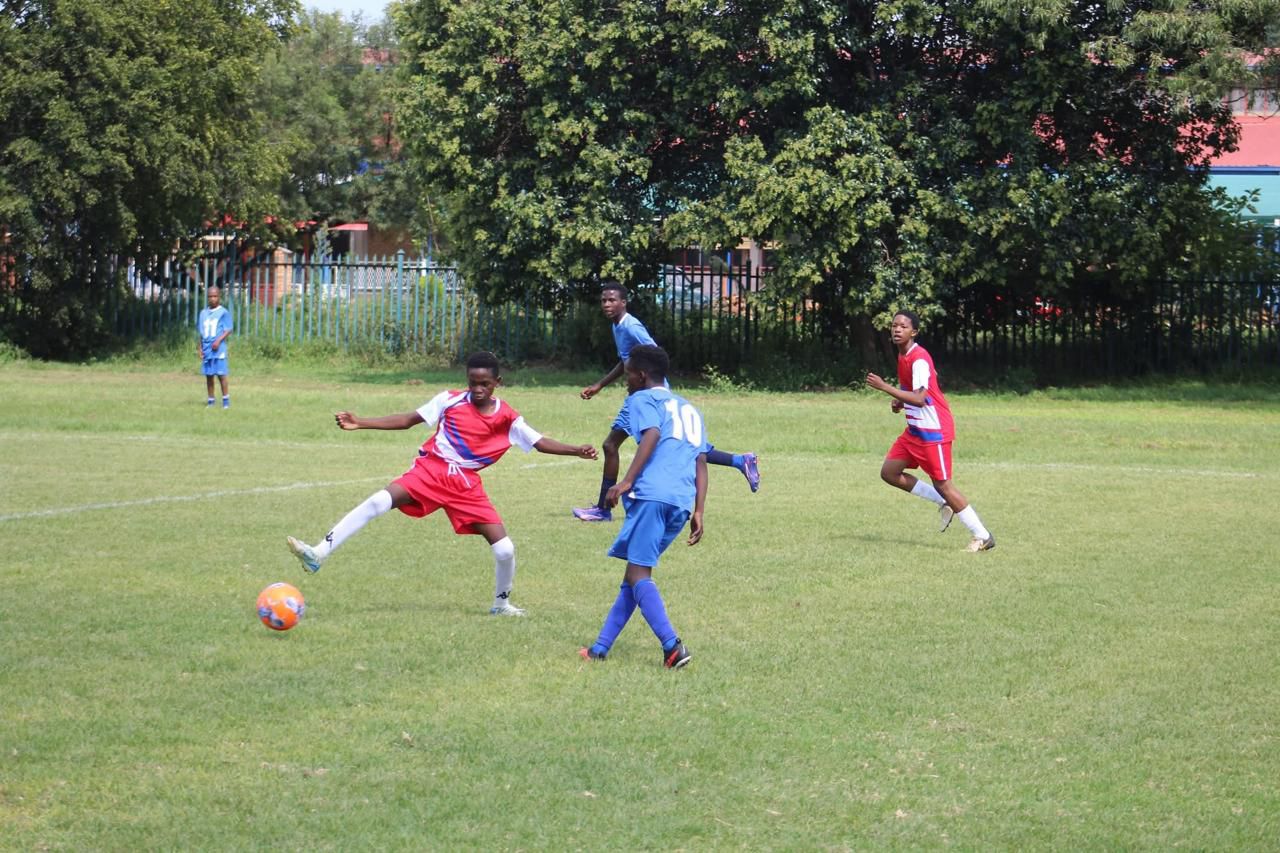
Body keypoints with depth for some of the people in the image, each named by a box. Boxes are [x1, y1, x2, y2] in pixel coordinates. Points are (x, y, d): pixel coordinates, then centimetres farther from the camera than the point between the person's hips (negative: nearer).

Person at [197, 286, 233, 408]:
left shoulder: (223, 312, -1)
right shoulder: (203, 313, 14)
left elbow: (228, 330, -6)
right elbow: (201, 332, 18)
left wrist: (219, 340, -18)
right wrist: (200, 348, 11)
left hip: (218, 349, -5)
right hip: (206, 349, 5)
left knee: (221, 374, -6)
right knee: (208, 375, 6)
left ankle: (226, 399, -1)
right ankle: (210, 400, 12)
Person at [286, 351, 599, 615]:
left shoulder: (507, 418, 2)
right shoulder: (450, 401, -1)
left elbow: (539, 442, 8)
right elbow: (408, 420, 2)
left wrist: (575, 450, -8)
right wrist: (360, 423, -4)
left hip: (466, 485, 2)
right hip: (431, 470, -2)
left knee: (504, 548, -6)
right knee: (380, 501, -28)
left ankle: (502, 602, 25)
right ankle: (318, 554, -31)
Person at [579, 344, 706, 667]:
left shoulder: (642, 399, 8)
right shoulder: (690, 410, 30)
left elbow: (652, 434, -13)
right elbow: (701, 462, 21)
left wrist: (627, 481, -20)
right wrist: (698, 512, 17)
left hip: (653, 494, -8)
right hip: (683, 504, 8)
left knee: (638, 574, -8)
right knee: (635, 573, 15)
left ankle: (672, 647, -22)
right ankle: (601, 648, 18)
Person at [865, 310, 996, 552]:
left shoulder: (919, 359, -20)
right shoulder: (903, 356, 10)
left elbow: (919, 398, -29)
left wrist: (884, 387, -29)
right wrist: (899, 401, 7)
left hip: (933, 431, -10)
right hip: (915, 430, 10)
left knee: (942, 484, -7)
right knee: (889, 472, 7)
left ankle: (983, 537, 1)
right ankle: (944, 503, 16)